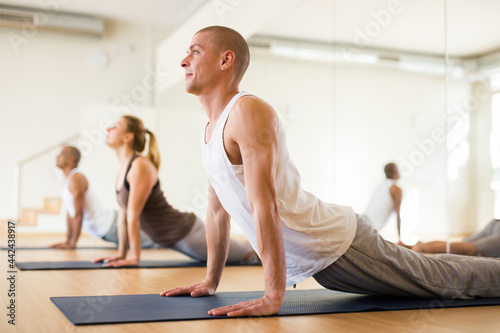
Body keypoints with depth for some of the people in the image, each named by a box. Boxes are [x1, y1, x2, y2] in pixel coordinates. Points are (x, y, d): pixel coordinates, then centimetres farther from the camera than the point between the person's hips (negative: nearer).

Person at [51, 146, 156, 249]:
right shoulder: (69, 179, 12)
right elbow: (70, 213, 17)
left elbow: (78, 214, -21)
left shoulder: (76, 179, -17)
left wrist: (73, 243, -19)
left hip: (110, 224, -9)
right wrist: (68, 241, 16)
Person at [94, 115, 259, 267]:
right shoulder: (125, 167, 6)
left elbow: (133, 215, -23)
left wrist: (134, 257, -21)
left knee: (250, 255, 5)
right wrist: (121, 254, 9)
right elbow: (123, 213, 9)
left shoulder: (140, 166, -23)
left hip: (186, 232, -9)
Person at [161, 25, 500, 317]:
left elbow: (265, 205, -31)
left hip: (339, 246, -9)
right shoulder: (211, 128, 7)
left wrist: (273, 296, -33)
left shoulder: (248, 112, -22)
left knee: (446, 281, 9)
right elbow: (218, 210, 14)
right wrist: (211, 281, 14)